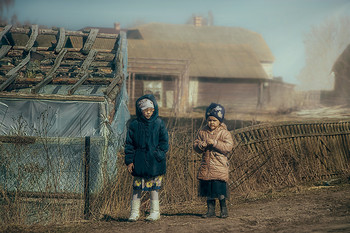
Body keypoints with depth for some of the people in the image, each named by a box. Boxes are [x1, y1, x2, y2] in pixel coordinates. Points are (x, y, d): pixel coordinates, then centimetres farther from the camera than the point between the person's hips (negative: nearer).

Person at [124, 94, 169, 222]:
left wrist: (158, 154, -10)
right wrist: (129, 161, 1)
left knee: (154, 187, 3)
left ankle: (155, 212, 14)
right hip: (139, 162, 1)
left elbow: (164, 141, 3)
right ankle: (135, 212, 11)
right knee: (137, 187, 3)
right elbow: (129, 144, 6)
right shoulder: (134, 125, 3)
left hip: (154, 162, -1)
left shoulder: (159, 124, 1)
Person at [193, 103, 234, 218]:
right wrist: (200, 145, -13)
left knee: (220, 189, -6)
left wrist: (215, 143, -22)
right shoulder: (202, 132, 9)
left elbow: (228, 147, -13)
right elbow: (195, 145, 11)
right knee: (207, 189, 6)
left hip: (219, 166, -4)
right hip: (205, 166, 4)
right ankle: (211, 210, 16)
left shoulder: (224, 132, -3)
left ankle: (224, 209, 9)